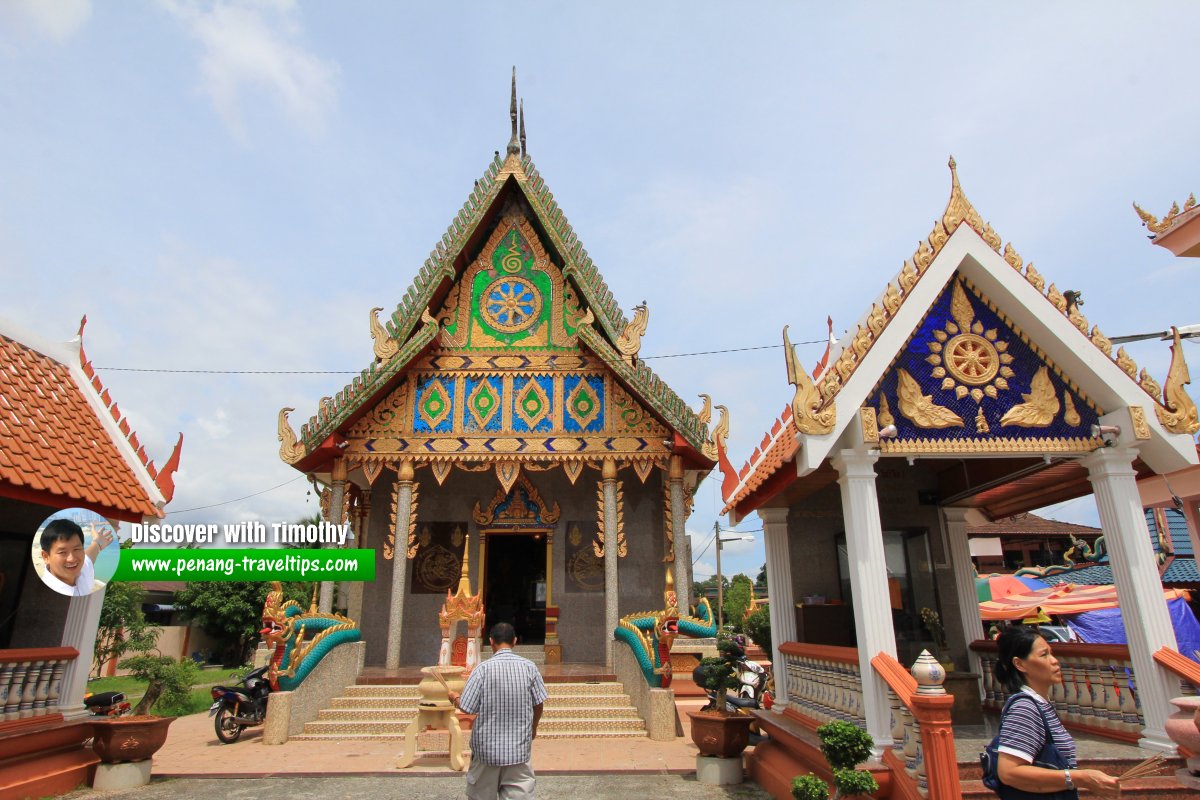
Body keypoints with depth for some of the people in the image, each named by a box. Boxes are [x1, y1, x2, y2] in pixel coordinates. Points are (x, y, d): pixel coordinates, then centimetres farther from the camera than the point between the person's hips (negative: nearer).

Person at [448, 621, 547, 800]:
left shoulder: (483, 668, -13)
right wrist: (533, 728, 20)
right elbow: (538, 703, 1)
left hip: (487, 746, -1)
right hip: (519, 747, 1)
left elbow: (467, 708, -11)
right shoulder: (528, 667, -6)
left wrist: (455, 698, 11)